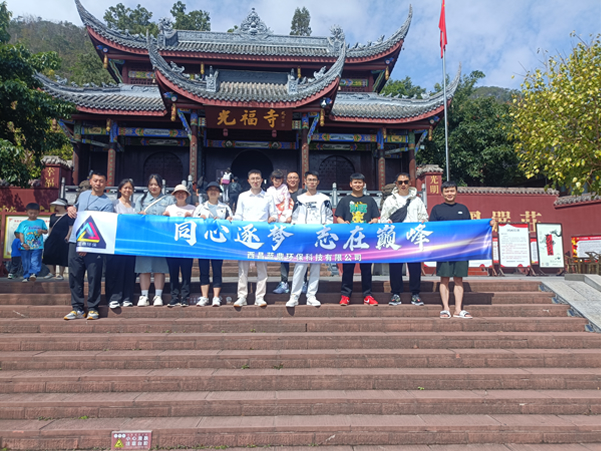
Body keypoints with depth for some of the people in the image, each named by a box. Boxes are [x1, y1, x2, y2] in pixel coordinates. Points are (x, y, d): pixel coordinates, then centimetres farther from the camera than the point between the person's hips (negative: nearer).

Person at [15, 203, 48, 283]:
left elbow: (46, 231, 15)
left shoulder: (41, 222, 11)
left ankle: (33, 274, -23)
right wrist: (23, 243, -8)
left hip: (37, 247, -1)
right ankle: (26, 277, 14)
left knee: (35, 261, -15)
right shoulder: (23, 223, 10)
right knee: (26, 263, 6)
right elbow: (21, 234, 5)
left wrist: (42, 231, -9)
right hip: (26, 247, 1)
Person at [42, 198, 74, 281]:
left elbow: (71, 227, -10)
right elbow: (51, 228, 22)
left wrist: (68, 237, -18)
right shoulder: (53, 216, 16)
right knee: (49, 255, 5)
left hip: (63, 240, -7)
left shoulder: (68, 216, -5)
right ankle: (52, 272, 19)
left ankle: (60, 274, 8)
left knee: (62, 257, -1)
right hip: (53, 239, 7)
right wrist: (48, 237, 16)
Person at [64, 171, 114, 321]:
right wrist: (70, 208, 8)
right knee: (75, 276, 7)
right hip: (75, 241, 5)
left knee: (94, 277, -1)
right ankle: (77, 308, 16)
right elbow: (76, 207, 35)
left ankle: (93, 309, 9)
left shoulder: (107, 203, -5)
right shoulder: (83, 195, 14)